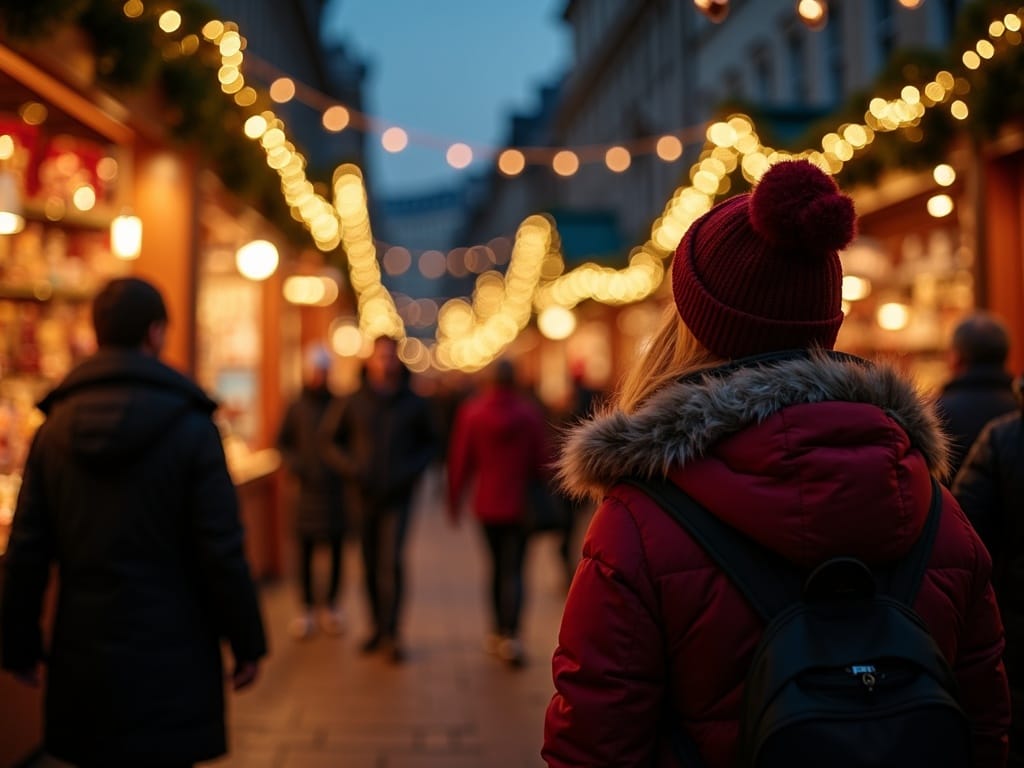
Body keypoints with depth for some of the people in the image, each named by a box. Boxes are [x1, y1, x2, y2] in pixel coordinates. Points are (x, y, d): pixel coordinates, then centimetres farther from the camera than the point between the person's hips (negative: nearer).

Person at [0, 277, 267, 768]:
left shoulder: (54, 427, 2)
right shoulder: (191, 428, -10)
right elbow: (222, 552, -12)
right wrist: (247, 643, -2)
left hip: (82, 657, 4)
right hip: (169, 659, -4)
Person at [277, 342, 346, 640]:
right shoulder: (296, 408, 5)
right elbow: (282, 442, 11)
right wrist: (292, 462, -6)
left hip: (335, 488, 0)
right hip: (307, 488, 0)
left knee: (336, 548, 5)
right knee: (305, 550, 2)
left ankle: (332, 605, 17)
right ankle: (307, 608, 12)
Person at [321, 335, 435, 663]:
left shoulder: (414, 404, 1)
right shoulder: (354, 403, -1)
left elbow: (428, 444, 13)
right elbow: (330, 439, 8)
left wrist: (412, 470, -5)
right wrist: (352, 469, -6)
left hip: (398, 496, -1)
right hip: (364, 494, 1)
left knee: (391, 561, -11)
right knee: (370, 565, 7)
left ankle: (391, 632, -6)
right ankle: (378, 627, 21)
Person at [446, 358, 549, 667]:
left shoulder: (471, 411, -4)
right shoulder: (530, 413, -6)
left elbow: (460, 460, -1)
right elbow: (540, 460, -3)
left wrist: (454, 500, 8)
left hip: (487, 502, 1)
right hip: (519, 503, -1)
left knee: (497, 565, 17)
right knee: (513, 569, 0)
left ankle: (499, 631, 24)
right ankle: (510, 635, -15)